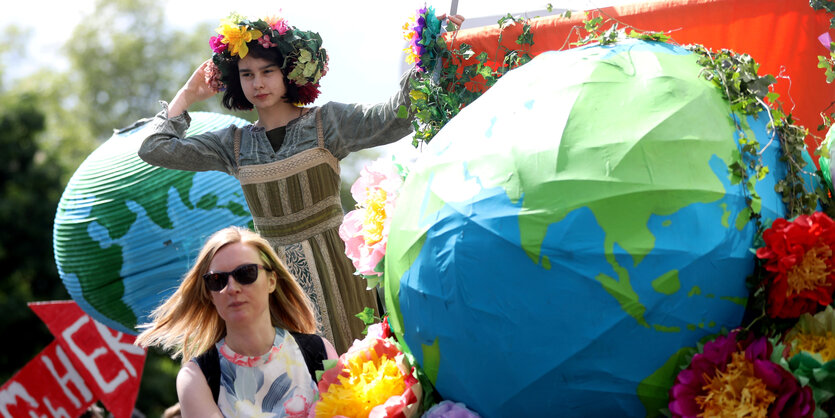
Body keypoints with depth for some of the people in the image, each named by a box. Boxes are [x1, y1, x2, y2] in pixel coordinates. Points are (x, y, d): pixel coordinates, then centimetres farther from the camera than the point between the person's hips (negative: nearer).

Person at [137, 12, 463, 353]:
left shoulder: (326, 122, 1)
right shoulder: (235, 143, 8)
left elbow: (394, 117, -12)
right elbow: (154, 149, 9)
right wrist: (188, 94, 13)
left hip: (330, 261, -2)